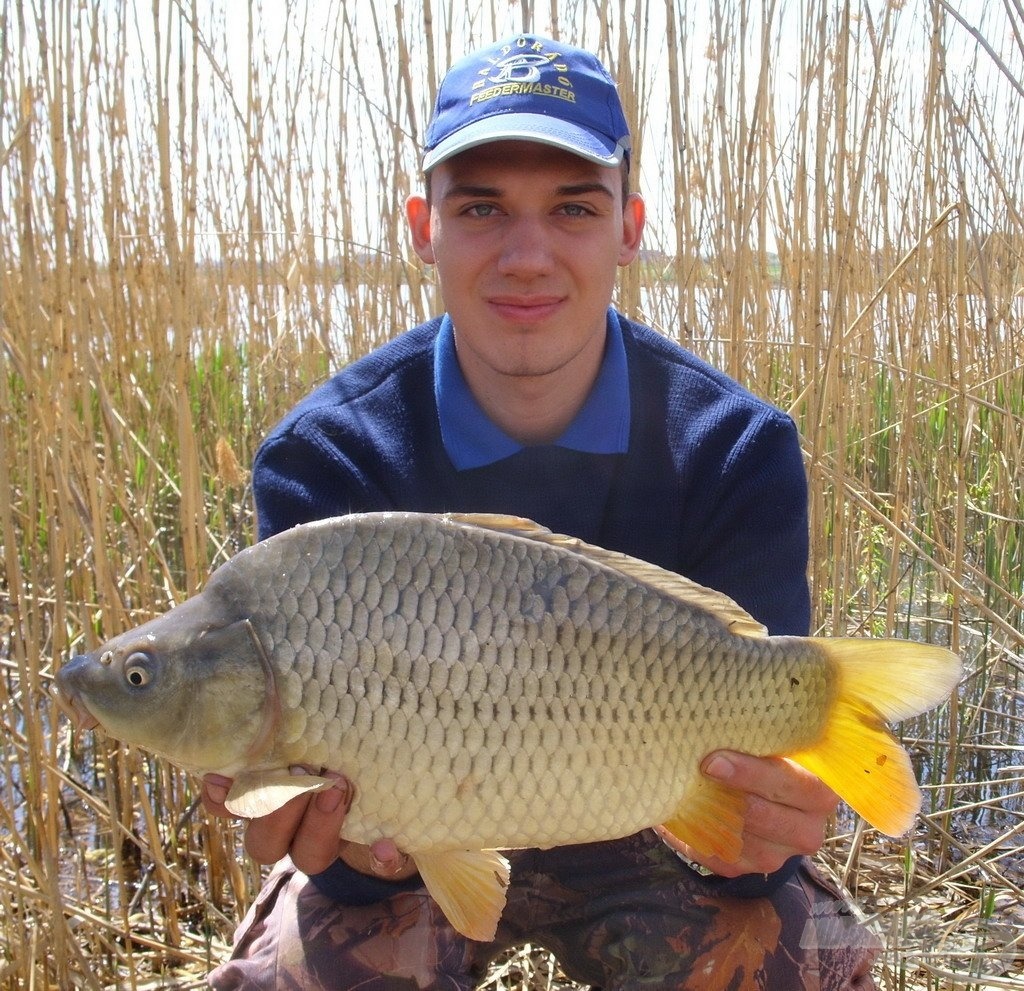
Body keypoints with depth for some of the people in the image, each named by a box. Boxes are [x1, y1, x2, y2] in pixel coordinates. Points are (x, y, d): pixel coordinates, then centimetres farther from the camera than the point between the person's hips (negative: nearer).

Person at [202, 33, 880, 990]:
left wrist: (759, 833, -43)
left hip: (644, 839, 1)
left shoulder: (735, 450, -17)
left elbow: (757, 739, -19)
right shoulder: (324, 458, -18)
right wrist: (345, 839, -45)